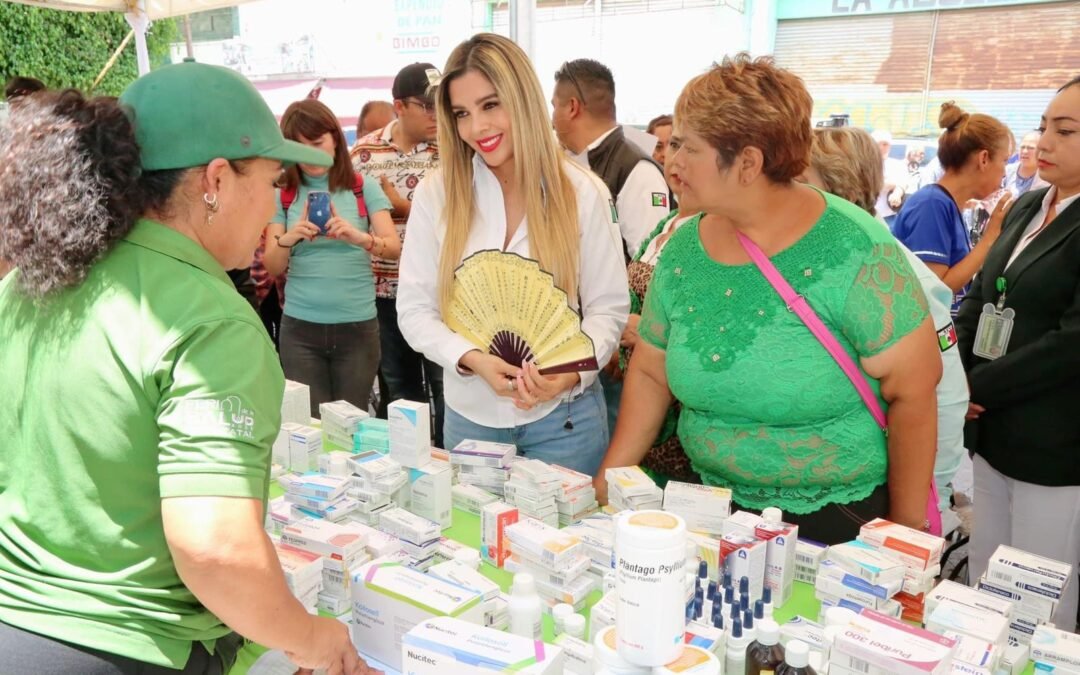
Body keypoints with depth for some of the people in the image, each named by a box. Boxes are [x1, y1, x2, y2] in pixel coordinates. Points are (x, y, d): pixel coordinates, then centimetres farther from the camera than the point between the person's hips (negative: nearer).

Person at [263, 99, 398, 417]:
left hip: (357, 325, -1)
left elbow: (395, 248, -8)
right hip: (300, 327, 1)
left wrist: (360, 237, -29)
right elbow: (273, 268, 0)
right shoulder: (283, 196, 5)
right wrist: (287, 239, -21)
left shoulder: (365, 189, 2)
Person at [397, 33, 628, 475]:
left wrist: (572, 370, -22)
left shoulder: (582, 192, -6)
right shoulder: (436, 193, -4)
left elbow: (608, 306, -4)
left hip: (563, 416, -1)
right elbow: (414, 308, -3)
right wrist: (473, 359, -20)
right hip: (470, 414, 1)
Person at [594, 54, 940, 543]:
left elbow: (913, 393, -16)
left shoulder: (853, 251, -19)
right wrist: (607, 483, 0)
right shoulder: (683, 249, -4)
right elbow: (650, 372, 4)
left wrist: (907, 529, -11)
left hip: (838, 521, -4)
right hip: (714, 510, 5)